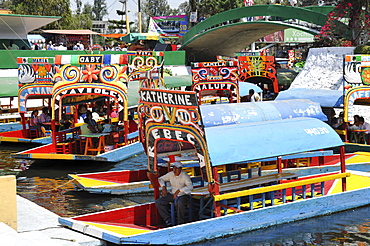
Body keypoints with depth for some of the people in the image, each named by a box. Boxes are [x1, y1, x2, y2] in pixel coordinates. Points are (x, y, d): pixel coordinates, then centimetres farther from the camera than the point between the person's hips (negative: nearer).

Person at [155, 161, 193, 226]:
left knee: (180, 203, -41)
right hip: (173, 194, 6)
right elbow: (161, 179, 15)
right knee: (158, 202, -12)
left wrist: (178, 190, -41)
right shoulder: (171, 174, 0)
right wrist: (163, 187, -4)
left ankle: (181, 223, -20)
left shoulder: (185, 176, -17)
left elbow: (190, 186, -33)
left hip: (183, 195, -6)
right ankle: (168, 220, -10)